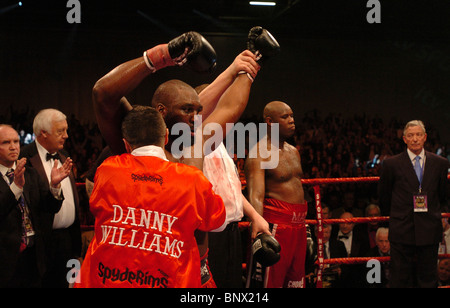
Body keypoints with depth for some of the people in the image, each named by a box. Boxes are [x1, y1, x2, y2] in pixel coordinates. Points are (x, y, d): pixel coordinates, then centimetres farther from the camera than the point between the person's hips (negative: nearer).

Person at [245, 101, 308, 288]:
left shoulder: (293, 151, 17)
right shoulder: (260, 154, -10)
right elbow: (256, 197, -21)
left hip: (298, 225, 9)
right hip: (276, 225, -9)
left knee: (296, 282, 12)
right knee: (271, 282, -11)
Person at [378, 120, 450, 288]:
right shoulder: (391, 164, -1)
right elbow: (383, 197, 10)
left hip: (429, 230, 2)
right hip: (402, 230, -2)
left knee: (428, 280, 7)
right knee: (400, 280, 2)